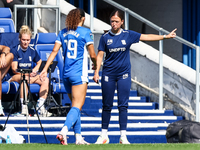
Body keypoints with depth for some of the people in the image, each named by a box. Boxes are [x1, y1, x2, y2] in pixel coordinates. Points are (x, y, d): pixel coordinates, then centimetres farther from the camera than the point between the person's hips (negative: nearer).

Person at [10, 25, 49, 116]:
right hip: (18, 75, -5)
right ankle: (24, 107, -41)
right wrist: (26, 73, -24)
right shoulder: (16, 51, -5)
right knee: (25, 79, -40)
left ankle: (40, 105, -26)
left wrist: (34, 70, 3)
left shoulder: (32, 51, 10)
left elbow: (39, 62, 25)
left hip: (31, 75, 5)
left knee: (45, 80, -21)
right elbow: (14, 69, -10)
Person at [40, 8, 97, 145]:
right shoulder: (85, 32, -6)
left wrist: (45, 69, 0)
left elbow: (55, 51, 2)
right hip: (79, 74, -6)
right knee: (77, 107, -10)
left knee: (76, 106, 17)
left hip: (66, 74, 6)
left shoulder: (63, 32, 9)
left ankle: (78, 137, 17)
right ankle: (64, 131, -31)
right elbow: (92, 54, -5)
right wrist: (95, 65, 15)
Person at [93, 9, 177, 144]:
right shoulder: (105, 37, 0)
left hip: (124, 74, 0)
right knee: (107, 106, 4)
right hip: (108, 74, 0)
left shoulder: (128, 35, 1)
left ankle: (123, 136, -1)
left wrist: (165, 36, 6)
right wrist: (96, 72, -5)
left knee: (123, 105, -4)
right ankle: (104, 135, 13)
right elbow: (100, 55, 3)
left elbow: (147, 37, 6)